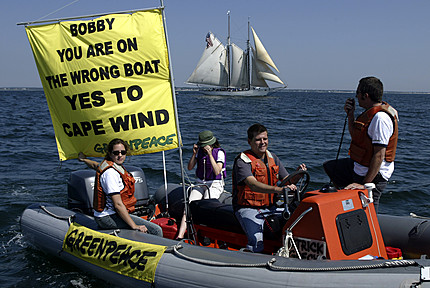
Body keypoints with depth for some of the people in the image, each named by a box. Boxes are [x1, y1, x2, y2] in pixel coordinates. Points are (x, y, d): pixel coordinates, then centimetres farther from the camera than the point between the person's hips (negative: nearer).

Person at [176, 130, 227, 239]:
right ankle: (180, 235, -29)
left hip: (215, 184, -4)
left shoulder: (219, 152, -7)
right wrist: (194, 154, -7)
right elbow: (190, 168, 7)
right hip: (200, 183, 4)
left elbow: (217, 172, -19)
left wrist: (210, 154, -24)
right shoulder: (200, 151, 8)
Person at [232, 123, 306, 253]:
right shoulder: (243, 161, -12)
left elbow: (287, 181, 12)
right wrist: (278, 190, -43)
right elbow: (253, 185, -29)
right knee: (256, 242, -30)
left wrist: (297, 174, -12)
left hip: (270, 207, 6)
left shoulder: (272, 157, 11)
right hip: (248, 208, -6)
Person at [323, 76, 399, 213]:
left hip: (373, 173, -11)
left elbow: (379, 156, -29)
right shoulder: (372, 112, 6)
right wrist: (350, 114, 6)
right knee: (328, 167, 24)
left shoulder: (380, 118, -26)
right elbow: (355, 136, 20)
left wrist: (365, 184, -29)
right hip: (359, 166, 11)